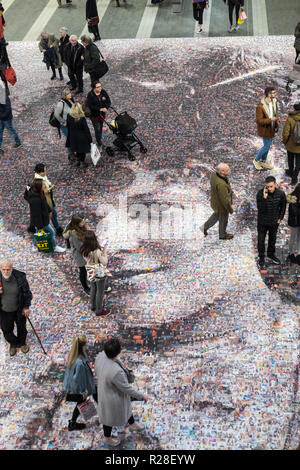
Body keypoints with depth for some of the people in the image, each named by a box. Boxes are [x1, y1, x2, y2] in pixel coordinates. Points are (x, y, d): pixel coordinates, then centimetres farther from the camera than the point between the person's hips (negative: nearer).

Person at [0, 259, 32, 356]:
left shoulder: (20, 277, -23)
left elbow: (26, 292, -8)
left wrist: (26, 307, -5)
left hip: (19, 310, 0)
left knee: (21, 327, 23)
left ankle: (22, 343, 54)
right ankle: (13, 343, 51)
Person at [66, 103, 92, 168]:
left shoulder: (69, 116, -15)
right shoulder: (82, 118, -27)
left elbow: (68, 127, 0)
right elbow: (86, 129, -18)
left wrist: (70, 134, 17)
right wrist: (90, 139, -8)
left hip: (73, 136, 4)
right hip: (82, 137, -4)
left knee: (76, 149, 25)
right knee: (82, 150, 16)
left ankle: (78, 161, 40)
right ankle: (82, 163, 29)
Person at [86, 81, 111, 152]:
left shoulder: (103, 92, -7)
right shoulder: (90, 95, -20)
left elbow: (108, 101, -4)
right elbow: (90, 106, -25)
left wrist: (106, 108, -25)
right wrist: (100, 109, -31)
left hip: (102, 114, 4)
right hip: (94, 115, -4)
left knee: (100, 128, 22)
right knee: (97, 130, -3)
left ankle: (100, 138, 46)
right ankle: (100, 145, 8)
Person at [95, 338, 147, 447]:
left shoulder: (100, 356, -24)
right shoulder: (116, 372, -46)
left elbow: (97, 371, -2)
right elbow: (126, 388, -29)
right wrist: (141, 396, -13)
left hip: (104, 390, 7)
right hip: (112, 399, -7)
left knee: (126, 408, 33)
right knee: (110, 417, 24)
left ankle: (132, 424, 62)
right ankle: (107, 438, 53)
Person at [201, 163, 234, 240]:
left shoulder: (215, 174, -16)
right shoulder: (221, 184, -42)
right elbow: (224, 199, -31)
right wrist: (230, 208, -15)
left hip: (215, 200, 8)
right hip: (221, 205, -8)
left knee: (217, 215, 33)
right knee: (223, 220, 19)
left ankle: (205, 227, 47)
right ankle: (222, 235, 44)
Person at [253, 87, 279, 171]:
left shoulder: (274, 102, -4)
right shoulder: (260, 106, -28)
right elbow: (259, 120, -24)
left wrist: (277, 124, 2)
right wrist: (270, 119, -34)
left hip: (272, 128, 7)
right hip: (265, 129, -7)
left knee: (268, 145, 19)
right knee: (266, 146, 2)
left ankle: (263, 161, 38)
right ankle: (256, 160, 26)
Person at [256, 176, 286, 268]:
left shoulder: (281, 194, -15)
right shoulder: (260, 193, -23)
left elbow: (283, 207, 3)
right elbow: (260, 208, -28)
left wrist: (280, 218, 2)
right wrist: (264, 198, -39)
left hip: (274, 222, 2)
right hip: (262, 222, -2)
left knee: (272, 239, 23)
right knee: (261, 240, 12)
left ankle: (271, 254, 46)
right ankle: (261, 257, 32)